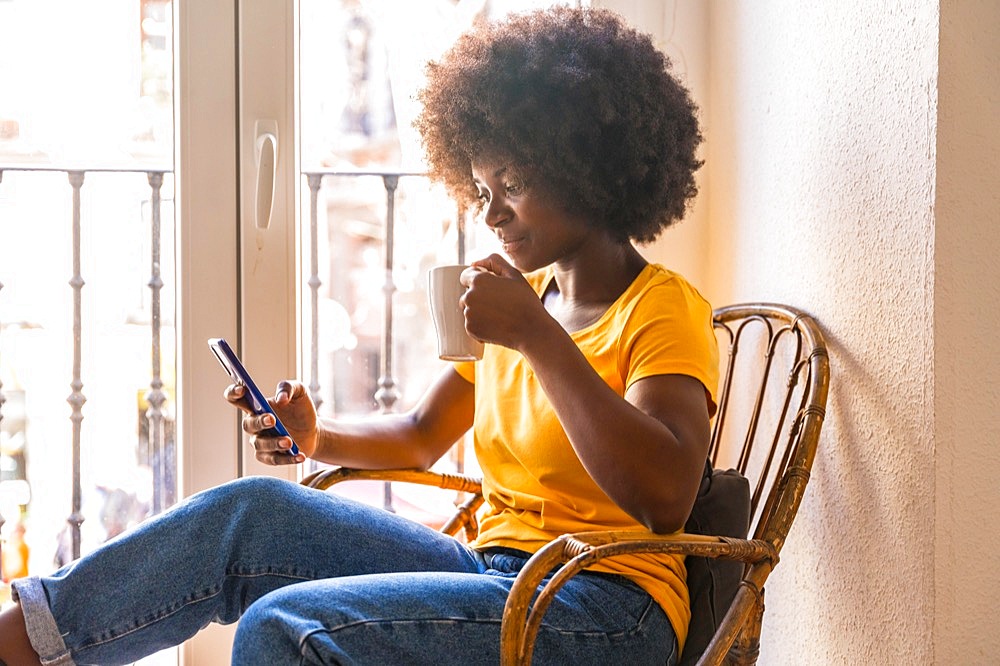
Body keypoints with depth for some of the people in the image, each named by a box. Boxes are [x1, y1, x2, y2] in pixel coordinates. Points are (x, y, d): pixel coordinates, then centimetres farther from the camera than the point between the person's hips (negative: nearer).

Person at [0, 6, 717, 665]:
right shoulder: (522, 298, 16)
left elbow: (665, 499, -24)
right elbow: (420, 435, 26)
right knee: (253, 513, -10)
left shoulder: (665, 310, -8)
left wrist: (538, 337, -24)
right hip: (490, 574, 7)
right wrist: (317, 438, 4)